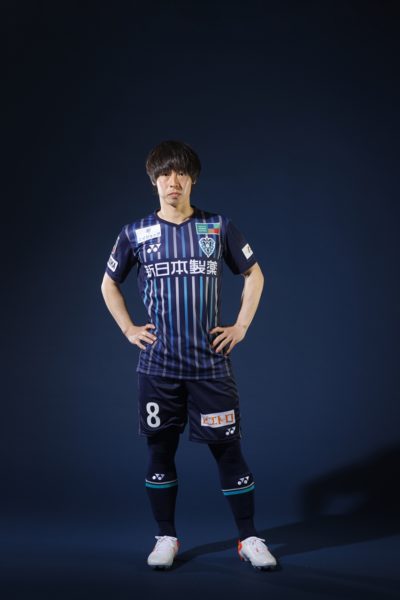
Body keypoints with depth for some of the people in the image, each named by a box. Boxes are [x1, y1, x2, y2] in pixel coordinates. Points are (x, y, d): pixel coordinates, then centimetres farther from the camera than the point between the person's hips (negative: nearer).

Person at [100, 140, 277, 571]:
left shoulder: (219, 227, 2)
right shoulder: (135, 234, 3)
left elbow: (254, 275, 13)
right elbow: (109, 284, 17)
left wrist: (241, 327, 4)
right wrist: (128, 329, 6)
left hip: (211, 363, -1)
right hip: (158, 366, 1)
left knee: (227, 448, 1)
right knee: (160, 450, 7)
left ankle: (249, 538, 13)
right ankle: (166, 538, 21)